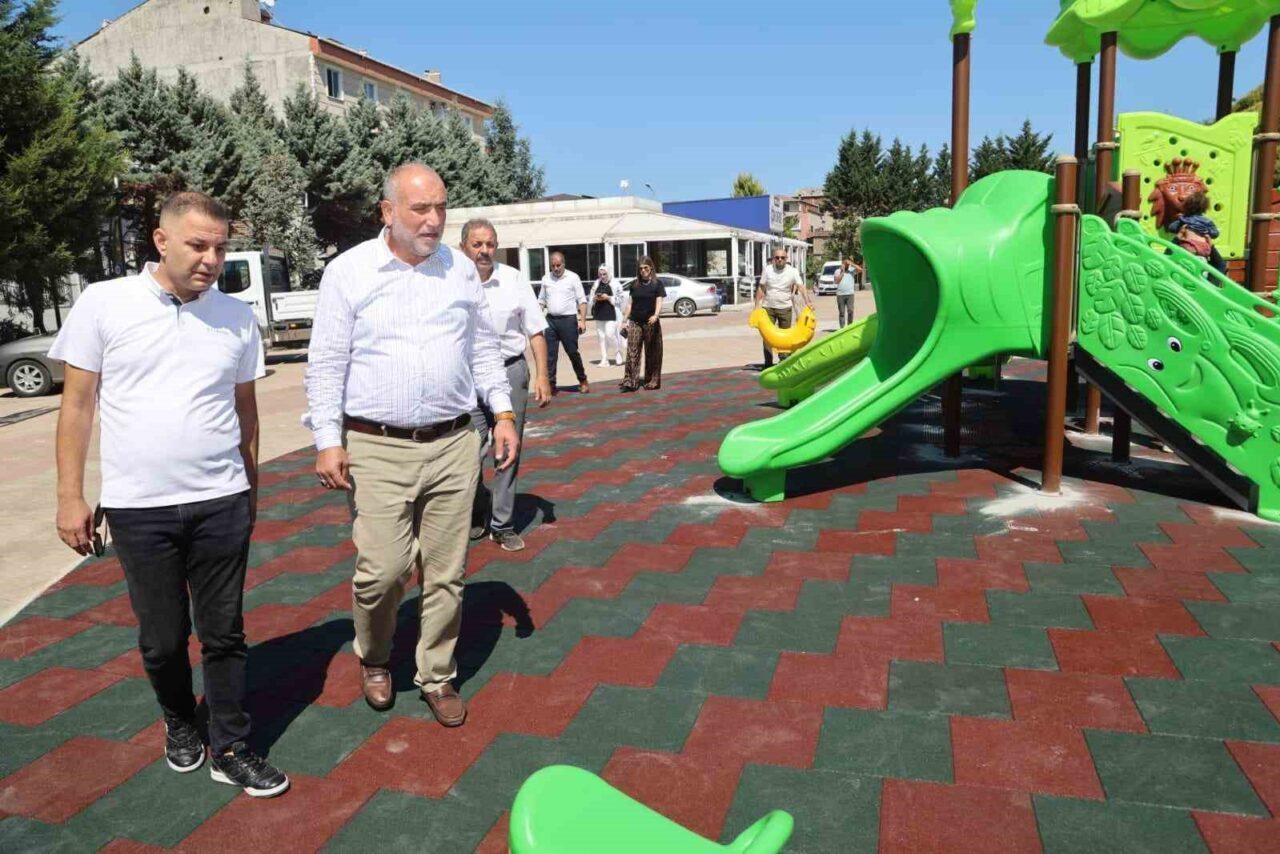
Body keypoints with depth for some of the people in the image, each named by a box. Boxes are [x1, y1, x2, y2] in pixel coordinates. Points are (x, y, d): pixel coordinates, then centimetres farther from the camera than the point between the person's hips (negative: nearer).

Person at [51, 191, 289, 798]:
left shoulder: (237, 316, 3)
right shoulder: (104, 303, -3)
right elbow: (77, 402, 0)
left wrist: (250, 486, 16)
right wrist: (70, 496, -1)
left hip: (222, 503, 1)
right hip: (139, 506, -1)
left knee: (224, 634, 8)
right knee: (162, 638, 13)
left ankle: (231, 750, 23)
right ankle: (179, 723, 39)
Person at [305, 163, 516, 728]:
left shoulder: (460, 269, 8)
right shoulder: (348, 271, -1)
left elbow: (484, 348, 15)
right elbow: (326, 364, 0)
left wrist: (503, 413, 7)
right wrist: (328, 441, -6)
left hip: (453, 446, 3)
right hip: (378, 449, -2)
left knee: (446, 572, 7)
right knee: (383, 569, -5)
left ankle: (437, 677, 25)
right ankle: (373, 660, 26)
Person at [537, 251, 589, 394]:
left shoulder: (573, 277, -1)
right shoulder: (546, 279, 10)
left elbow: (582, 300, -3)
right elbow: (541, 301, 16)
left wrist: (582, 320, -11)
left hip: (568, 320, -4)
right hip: (550, 320, 4)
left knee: (573, 352, 1)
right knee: (550, 354, 2)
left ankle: (583, 381, 17)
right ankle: (550, 384, 7)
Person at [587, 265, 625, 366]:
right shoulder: (596, 284, 12)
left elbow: (620, 299, -6)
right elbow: (590, 299, 16)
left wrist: (608, 297, -15)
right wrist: (595, 298, -6)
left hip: (611, 314, -5)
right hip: (599, 315, 5)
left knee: (610, 334, -13)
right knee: (601, 337, 4)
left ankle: (618, 351, 15)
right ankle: (604, 360, 10)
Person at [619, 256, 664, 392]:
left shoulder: (657, 284, 1)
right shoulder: (635, 284, 10)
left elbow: (659, 302, -8)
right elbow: (631, 303, 14)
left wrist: (656, 315, -26)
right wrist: (626, 320, 8)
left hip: (651, 323, -2)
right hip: (635, 322, 2)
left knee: (652, 353, 4)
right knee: (632, 352, -6)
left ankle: (651, 381, 14)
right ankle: (630, 381, -9)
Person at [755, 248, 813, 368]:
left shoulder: (792, 271, -5)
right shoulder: (767, 270, 0)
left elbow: (801, 286, -14)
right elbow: (761, 288, 4)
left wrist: (807, 301, -29)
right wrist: (757, 306, 0)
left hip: (785, 308, -1)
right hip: (768, 308, 1)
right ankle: (768, 363, 7)